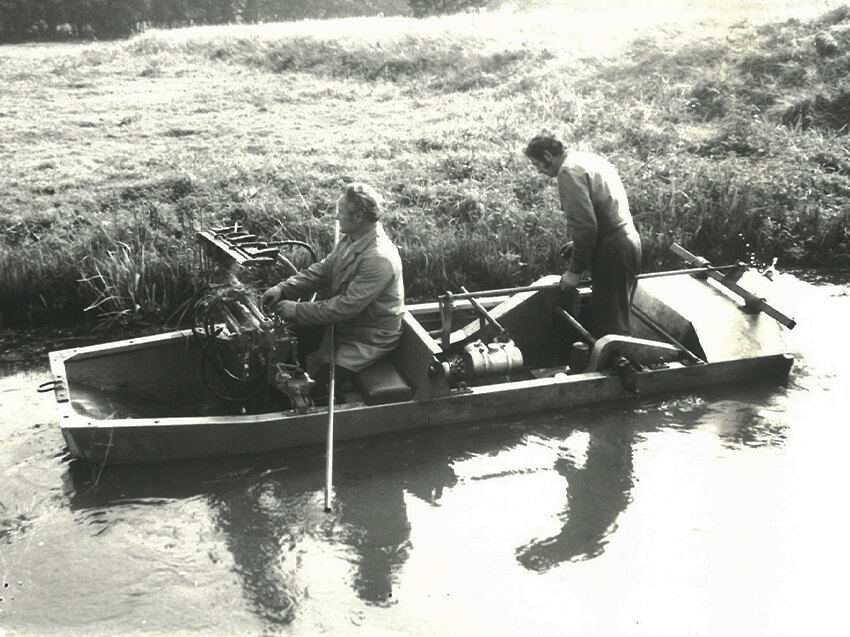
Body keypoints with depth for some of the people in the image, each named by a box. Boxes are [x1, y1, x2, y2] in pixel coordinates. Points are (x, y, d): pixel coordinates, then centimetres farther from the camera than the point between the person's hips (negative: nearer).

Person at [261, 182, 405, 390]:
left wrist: (298, 310, -25)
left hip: (369, 339, -9)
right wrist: (283, 289, -10)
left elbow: (347, 307, -30)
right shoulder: (350, 240, -1)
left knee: (316, 375, -18)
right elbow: (321, 271, 5)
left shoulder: (379, 259, -31)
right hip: (344, 323, 9)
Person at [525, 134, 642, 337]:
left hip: (611, 250, -10)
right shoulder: (590, 159, 18)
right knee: (618, 316, 17)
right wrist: (578, 245, 21)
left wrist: (574, 270, -13)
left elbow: (585, 224, -20)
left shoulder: (569, 171, -12)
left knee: (609, 323, -6)